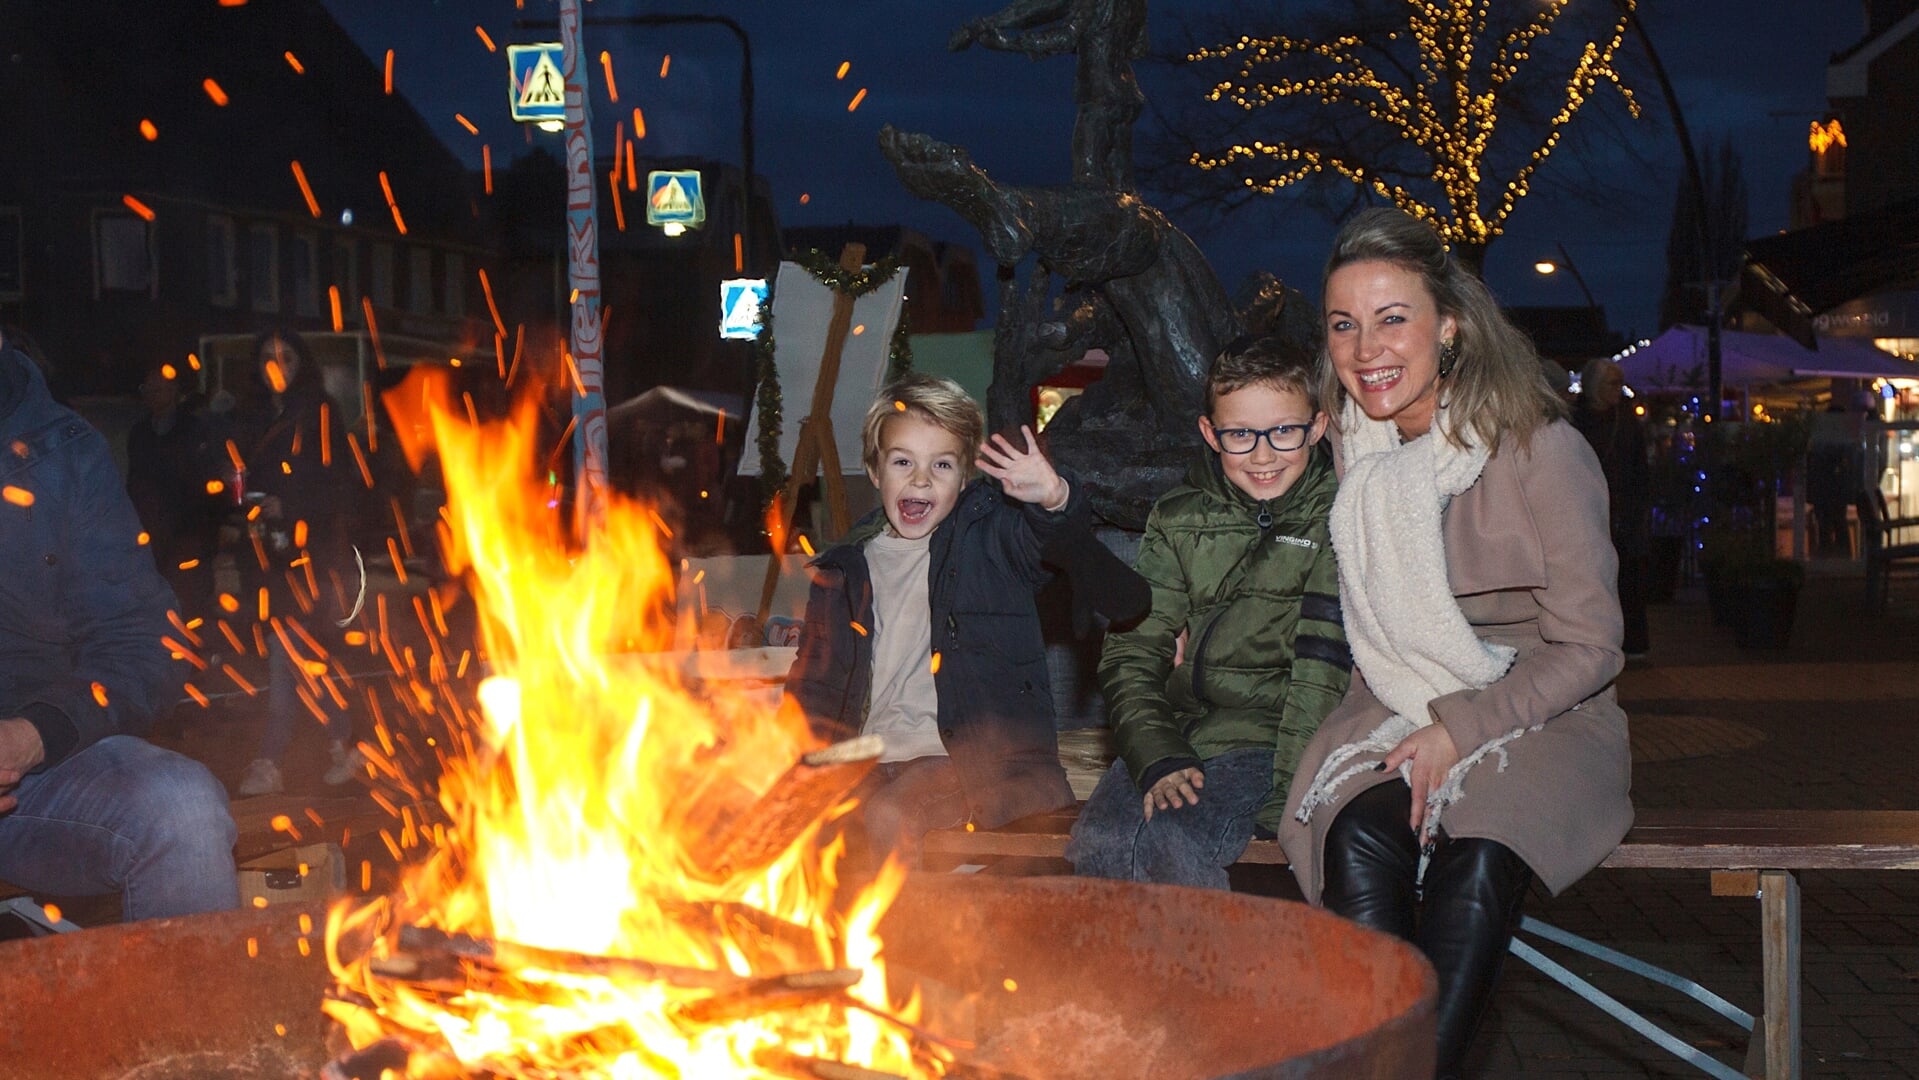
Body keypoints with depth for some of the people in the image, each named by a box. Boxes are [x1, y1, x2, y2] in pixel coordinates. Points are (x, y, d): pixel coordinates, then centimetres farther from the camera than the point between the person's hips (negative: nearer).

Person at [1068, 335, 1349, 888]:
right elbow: (1130, 651, 7)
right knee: (1098, 843, -23)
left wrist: (1287, 799, -18)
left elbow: (1323, 672, -8)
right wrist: (1158, 758, -10)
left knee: (1162, 845, -28)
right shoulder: (1178, 520, 12)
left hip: (1272, 738, -4)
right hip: (1176, 732, 4)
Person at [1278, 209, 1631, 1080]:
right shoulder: (1353, 453, 6)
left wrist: (1460, 730, -17)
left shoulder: (1537, 449, -9)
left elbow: (1589, 646, -9)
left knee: (1477, 854, -35)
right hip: (1398, 717, 3)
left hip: (1540, 719, -3)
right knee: (1361, 838, -30)